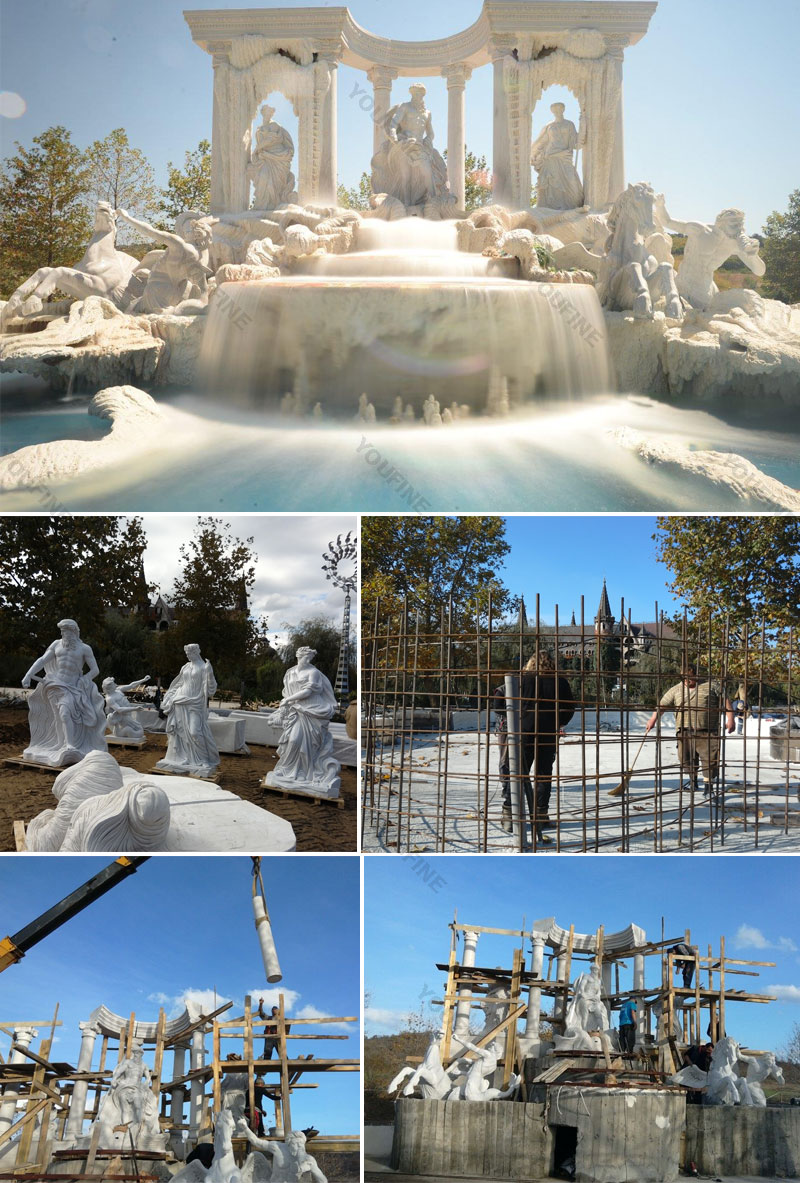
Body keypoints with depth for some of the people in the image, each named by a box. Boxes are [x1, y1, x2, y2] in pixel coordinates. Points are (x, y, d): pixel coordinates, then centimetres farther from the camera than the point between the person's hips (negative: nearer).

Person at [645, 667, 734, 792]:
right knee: (687, 758, 7)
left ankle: (709, 787, -1)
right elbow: (662, 705, 11)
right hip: (685, 732, 2)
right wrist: (653, 720, 3)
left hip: (707, 731, -2)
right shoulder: (675, 690, 12)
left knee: (710, 758, -7)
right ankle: (693, 781, 28)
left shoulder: (709, 687, 8)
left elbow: (725, 700, 8)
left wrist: (730, 719, -1)